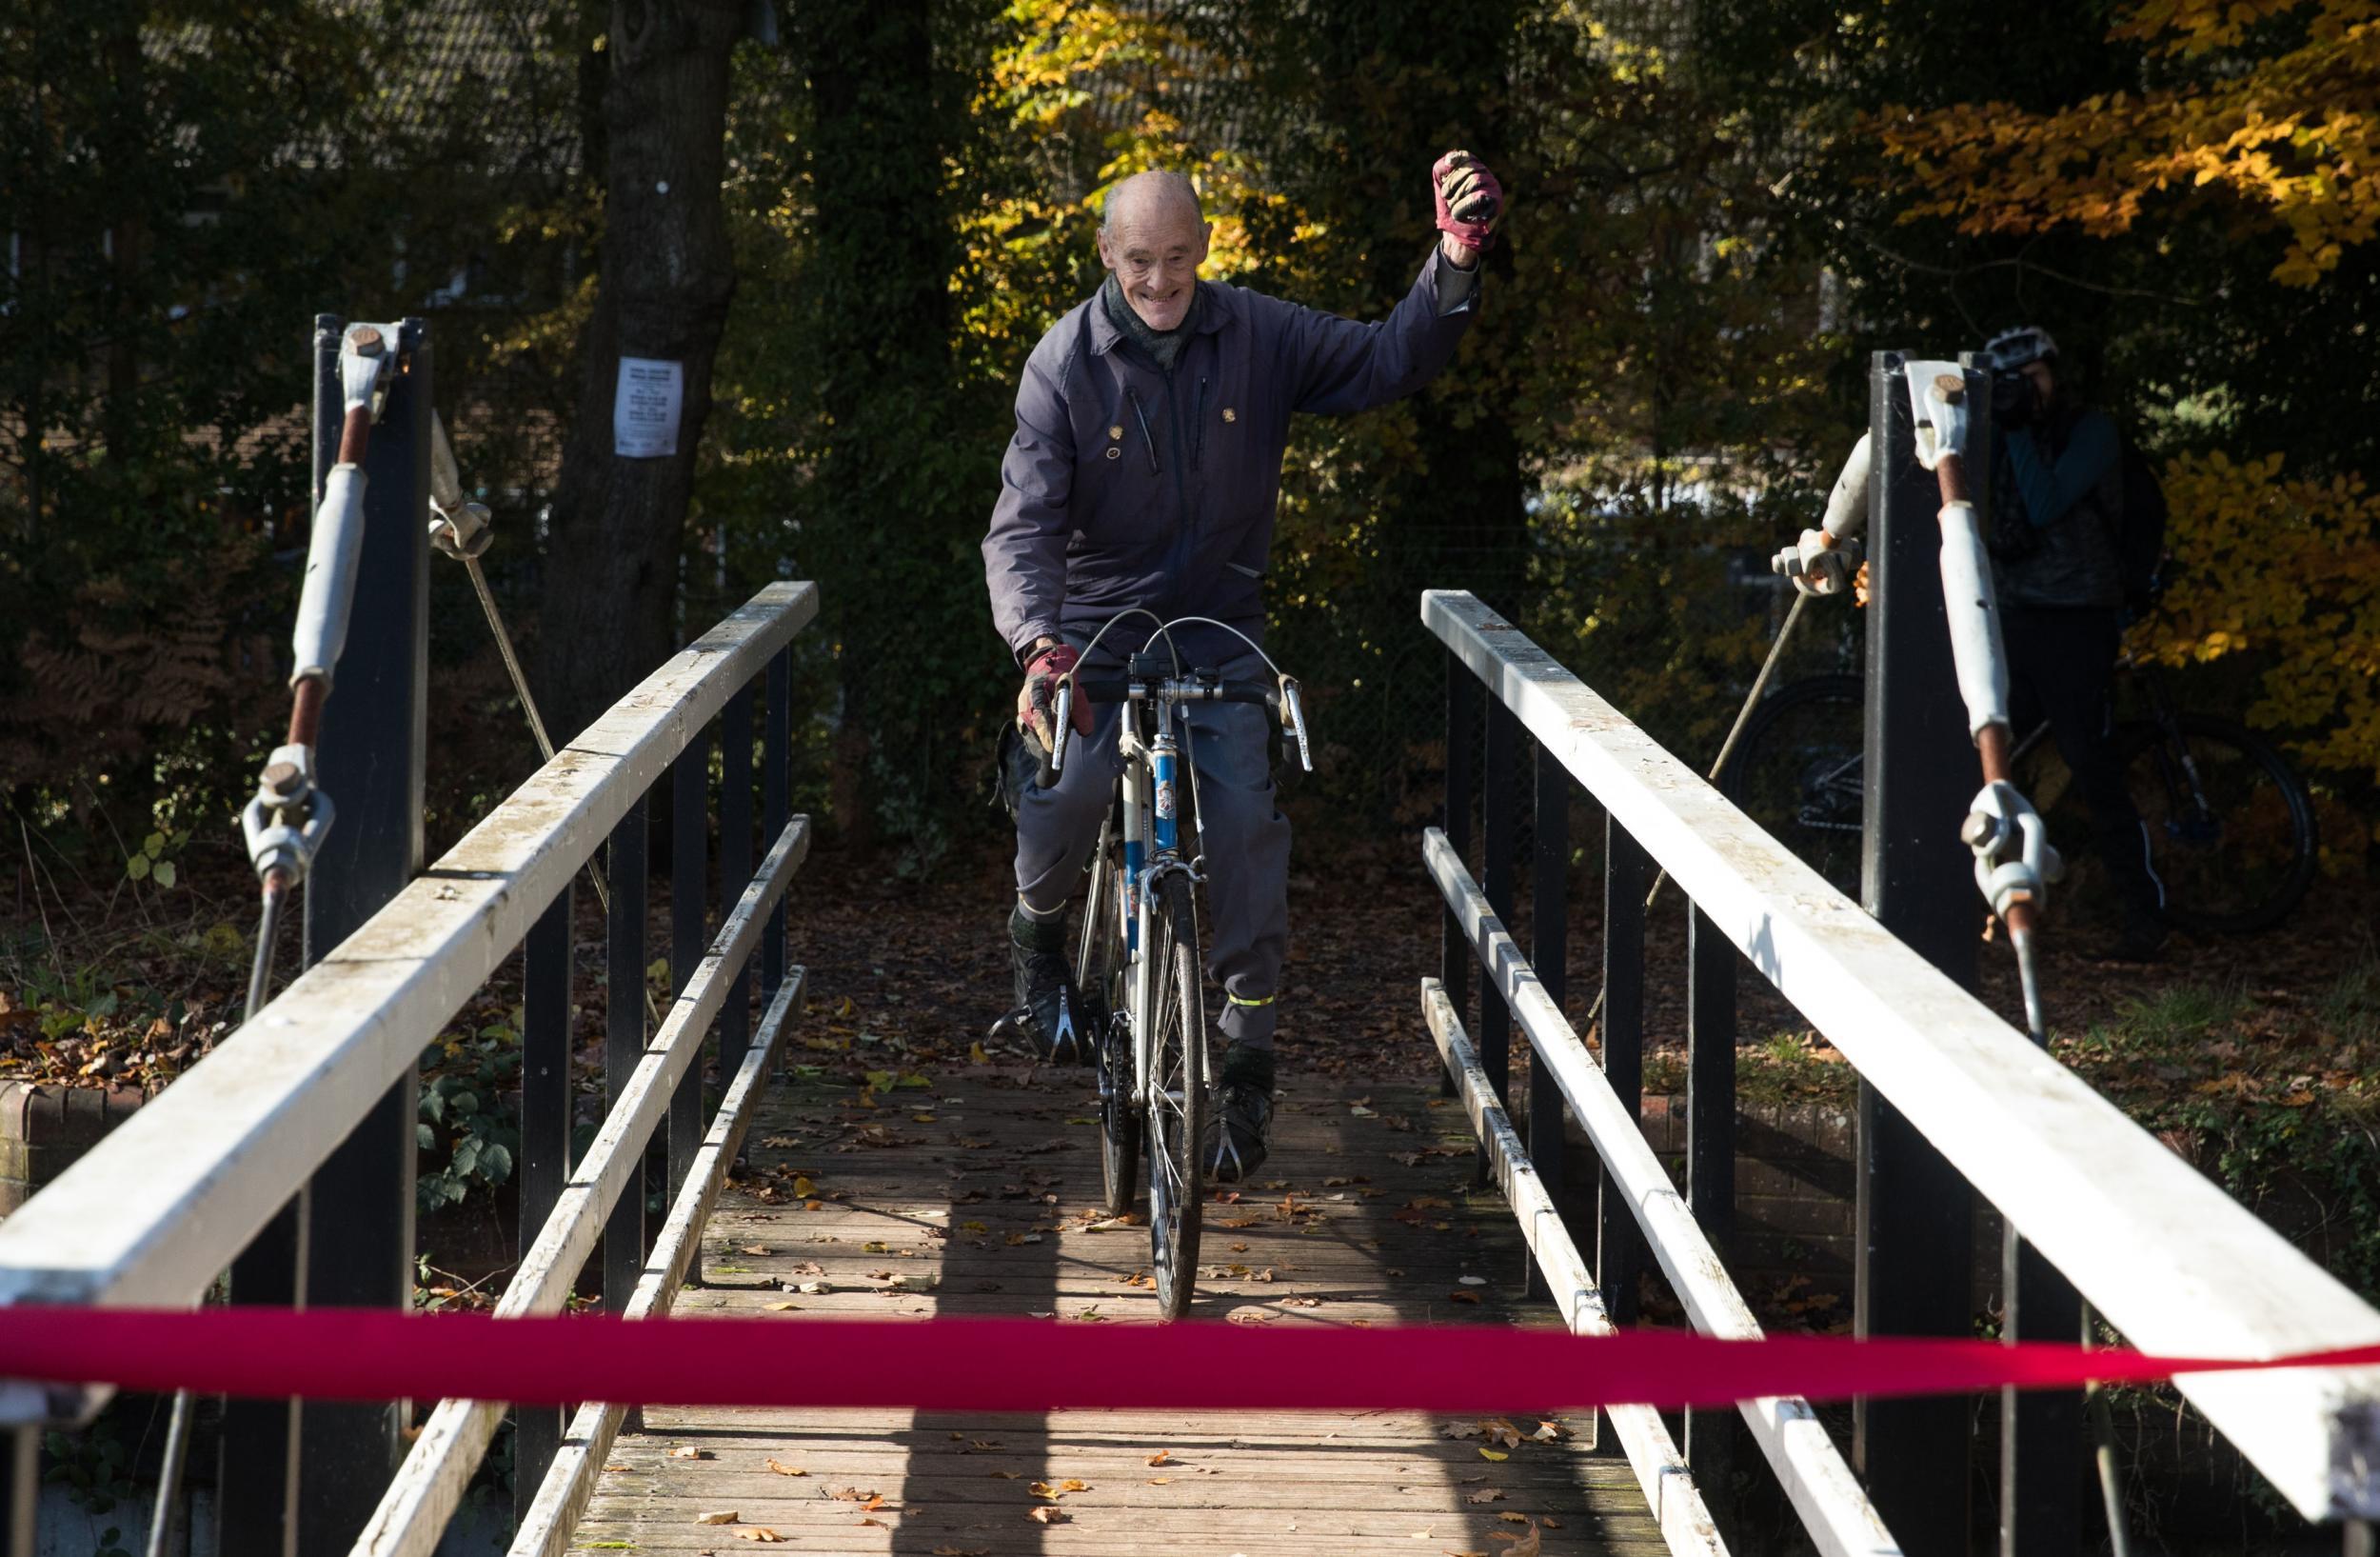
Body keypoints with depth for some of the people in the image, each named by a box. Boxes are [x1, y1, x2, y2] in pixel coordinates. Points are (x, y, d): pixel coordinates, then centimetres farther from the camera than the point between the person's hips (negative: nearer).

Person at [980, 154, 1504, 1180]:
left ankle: (1246, 1062, -2)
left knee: (1244, 822, -16)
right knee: (1064, 790, -27)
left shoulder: (1258, 337, -4)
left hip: (1218, 634, 2)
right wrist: (1036, 645, -35)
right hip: (1095, 634, -2)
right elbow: (1024, 525, -17)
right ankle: (1038, 933, 9)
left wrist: (1456, 261, -20)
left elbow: (1390, 364, -3)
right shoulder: (1065, 364, -10)